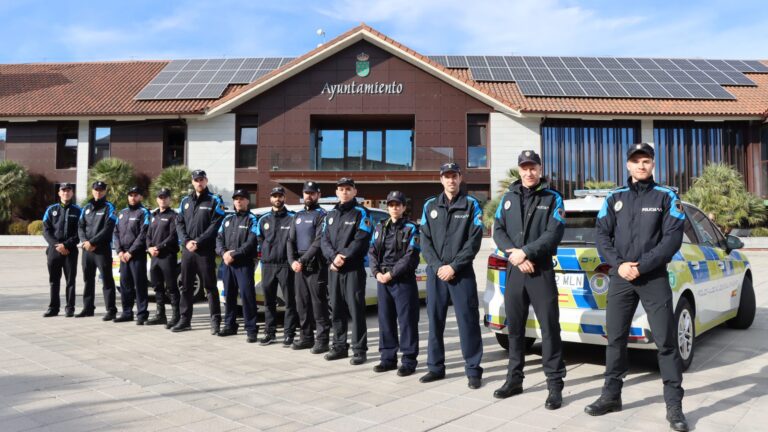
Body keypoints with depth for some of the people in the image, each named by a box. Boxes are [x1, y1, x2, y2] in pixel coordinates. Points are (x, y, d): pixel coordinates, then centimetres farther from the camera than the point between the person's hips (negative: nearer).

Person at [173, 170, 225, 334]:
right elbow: (179, 223, 10)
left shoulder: (214, 201, 0)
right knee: (186, 286, 11)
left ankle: (215, 321, 3)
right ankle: (185, 319, 21)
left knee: (210, 286, -2)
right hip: (187, 250, 5)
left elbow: (215, 226, -8)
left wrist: (198, 242, -15)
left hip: (205, 251, -5)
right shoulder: (185, 201, 15)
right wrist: (186, 241, -6)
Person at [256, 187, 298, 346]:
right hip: (267, 265, 4)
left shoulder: (292, 219, 2)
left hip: (285, 265, -4)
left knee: (290, 301, -3)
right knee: (269, 301, 10)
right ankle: (269, 332, 19)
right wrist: (266, 254, 3)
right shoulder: (263, 220, 15)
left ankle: (288, 334, 3)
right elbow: (259, 241, 16)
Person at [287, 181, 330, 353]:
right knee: (302, 303, 11)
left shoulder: (321, 215, -4)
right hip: (299, 267, 7)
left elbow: (318, 242, -14)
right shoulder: (298, 216, 17)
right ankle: (306, 337, 21)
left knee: (318, 304, -5)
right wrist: (292, 261, -5)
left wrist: (302, 260, -17)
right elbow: (290, 240, 12)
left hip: (316, 267, -7)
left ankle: (322, 340, 0)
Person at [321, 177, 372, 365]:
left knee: (356, 309, -6)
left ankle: (359, 350, 0)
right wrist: (333, 256, -11)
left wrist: (343, 258, -16)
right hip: (333, 269, 6)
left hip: (354, 268, -6)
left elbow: (361, 241, -12)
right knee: (336, 309, 10)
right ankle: (340, 346, 21)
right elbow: (324, 240, 8)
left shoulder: (361, 213, -1)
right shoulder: (331, 215, 16)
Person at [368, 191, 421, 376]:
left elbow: (411, 257, -10)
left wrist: (391, 274, -15)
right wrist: (377, 273, -7)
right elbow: (372, 252, 9)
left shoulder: (411, 229, -1)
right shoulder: (380, 227, 13)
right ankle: (388, 358, 19)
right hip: (382, 280, 5)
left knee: (407, 320, -2)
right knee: (385, 320, 9)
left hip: (404, 281, -5)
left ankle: (409, 361, 6)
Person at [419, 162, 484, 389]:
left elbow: (474, 241, -5)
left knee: (467, 321, -3)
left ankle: (473, 370, 6)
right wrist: (437, 266, -7)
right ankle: (436, 367, 19)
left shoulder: (471, 205, 3)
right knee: (435, 320, 7)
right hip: (435, 272, 3)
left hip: (462, 273, -3)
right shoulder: (430, 205, 11)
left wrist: (453, 266, -12)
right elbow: (425, 241, 6)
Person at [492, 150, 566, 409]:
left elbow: (554, 234, -10)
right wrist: (514, 254, -11)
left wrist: (525, 253, -17)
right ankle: (514, 380, 22)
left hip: (542, 270, -4)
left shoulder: (552, 198, 2)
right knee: (514, 327, 10)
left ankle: (555, 386, 3)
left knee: (549, 328, -4)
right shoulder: (508, 198, 12)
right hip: (514, 271, 4)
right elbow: (498, 231, 5)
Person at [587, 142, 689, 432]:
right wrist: (618, 264, -10)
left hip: (655, 279, -2)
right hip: (620, 278, 3)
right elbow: (602, 236, 6)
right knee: (615, 338, 7)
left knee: (665, 341, -2)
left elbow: (673, 238, -6)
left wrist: (642, 266, -15)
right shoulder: (614, 198, 10)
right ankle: (611, 395, 20)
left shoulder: (666, 197, 3)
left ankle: (674, 406, 7)